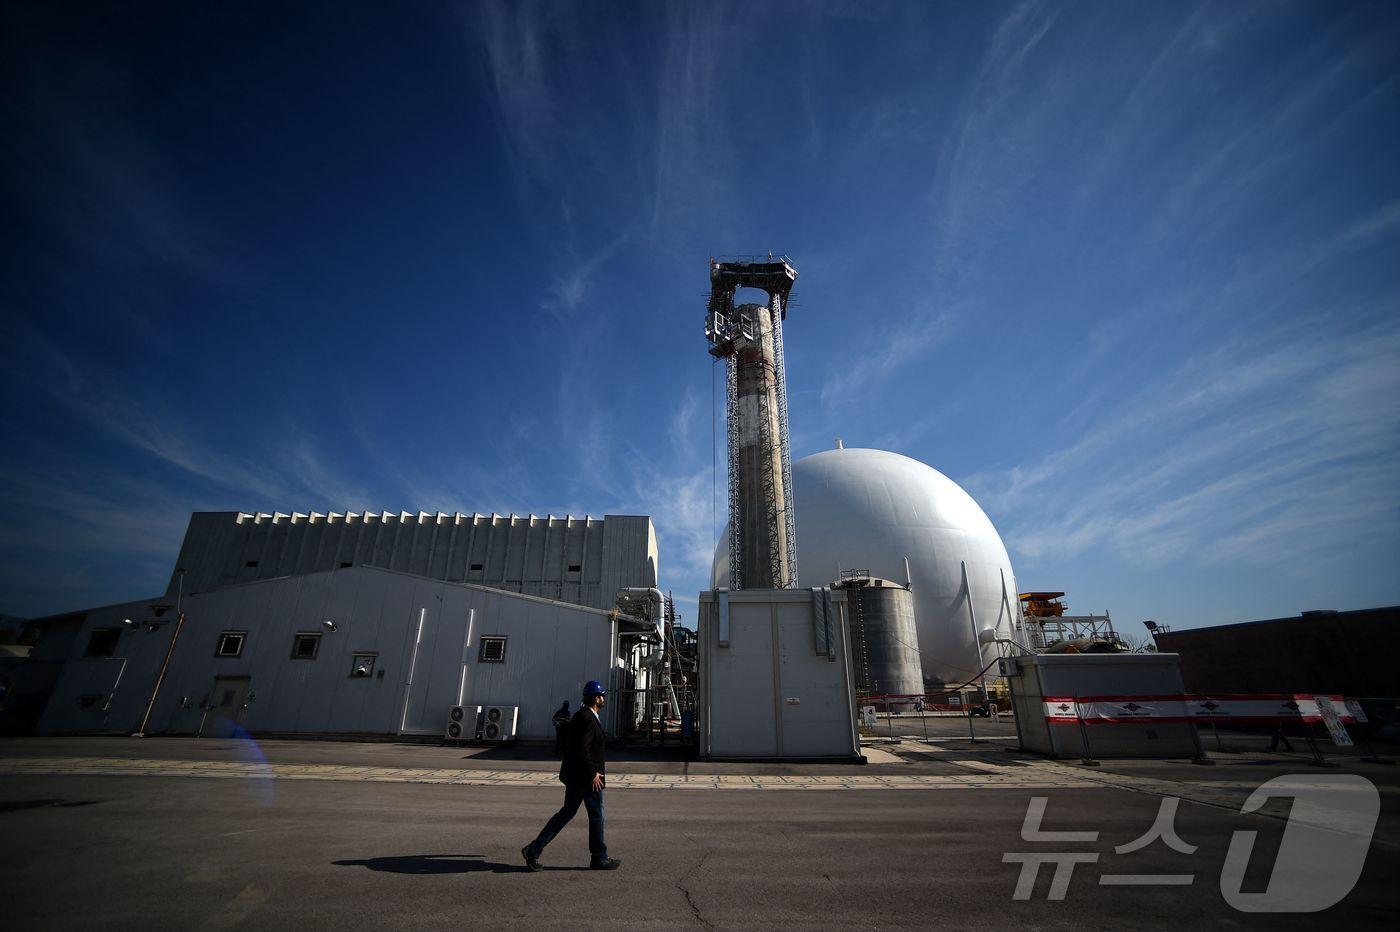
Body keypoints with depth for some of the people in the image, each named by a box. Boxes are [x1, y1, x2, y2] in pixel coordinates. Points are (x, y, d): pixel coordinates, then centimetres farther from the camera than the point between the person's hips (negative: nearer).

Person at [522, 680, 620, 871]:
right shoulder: (588, 719, -21)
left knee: (567, 812, 16)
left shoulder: (580, 716, 10)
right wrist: (593, 774, -20)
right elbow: (582, 749, -26)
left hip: (574, 776, 10)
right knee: (596, 815, 5)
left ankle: (534, 849, 15)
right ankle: (599, 859, 19)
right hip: (586, 777, -10)